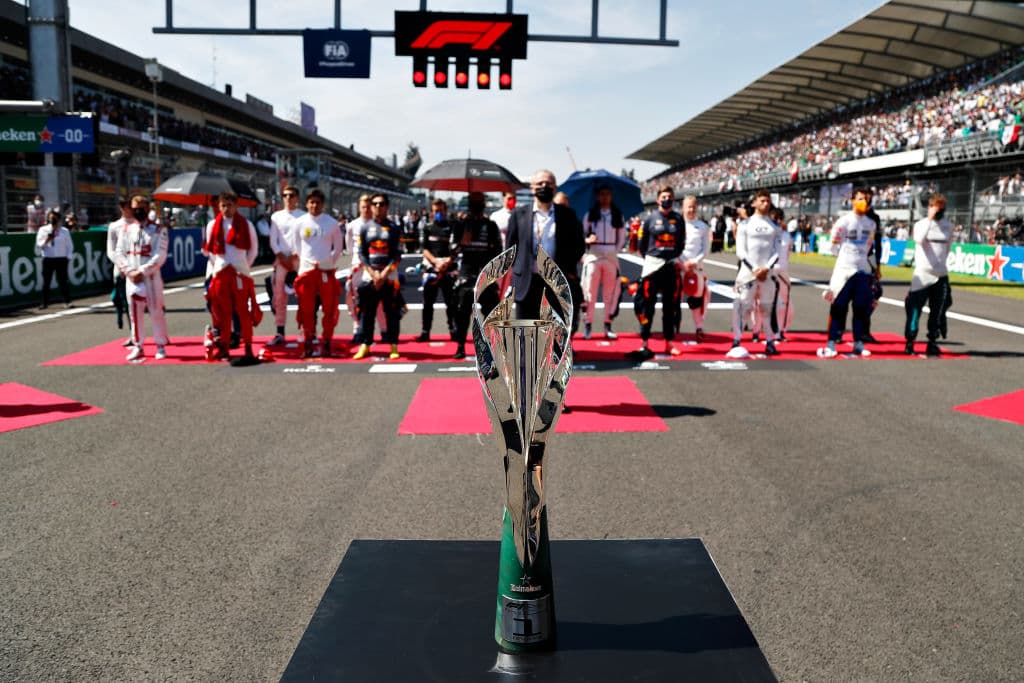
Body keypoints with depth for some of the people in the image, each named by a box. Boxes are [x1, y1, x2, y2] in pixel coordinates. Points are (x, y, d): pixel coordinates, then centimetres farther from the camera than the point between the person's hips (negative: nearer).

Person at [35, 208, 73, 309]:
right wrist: (46, 241, -17)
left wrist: (68, 258, 0)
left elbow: (70, 246, 9)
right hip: (47, 259, 1)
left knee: (63, 281, 1)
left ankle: (67, 301, 8)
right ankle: (45, 303, 10)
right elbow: (38, 245, 2)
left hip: (61, 259, -1)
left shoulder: (65, 231, 6)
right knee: (46, 281, 3)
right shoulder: (42, 230, 5)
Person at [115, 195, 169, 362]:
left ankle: (161, 346, 10)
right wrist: (129, 271, -8)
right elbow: (119, 252, 6)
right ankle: (138, 347, 14)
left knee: (156, 311, 0)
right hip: (132, 278, 3)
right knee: (134, 312, 6)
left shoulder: (158, 230, -1)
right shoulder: (126, 229, 10)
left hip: (151, 276, -3)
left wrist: (142, 271, -15)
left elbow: (160, 255, -9)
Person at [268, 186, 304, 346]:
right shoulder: (276, 216, 13)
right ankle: (280, 333, 8)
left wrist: (295, 255, -12)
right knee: (278, 297, 3)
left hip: (299, 259, -3)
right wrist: (281, 257, -5)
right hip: (281, 259, 3)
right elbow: (273, 240, 8)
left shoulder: (303, 216, 4)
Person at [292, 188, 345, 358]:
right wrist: (307, 261, 5)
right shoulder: (299, 223, 3)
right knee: (306, 309, 2)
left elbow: (338, 246, 7)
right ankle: (307, 344, 11)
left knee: (330, 309, 1)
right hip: (306, 270, 1)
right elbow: (297, 247, 11)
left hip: (327, 271, -1)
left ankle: (326, 344, 11)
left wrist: (331, 263, 1)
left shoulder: (332, 223, 0)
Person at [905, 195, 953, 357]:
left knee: (937, 312, 8)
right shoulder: (921, 224, -5)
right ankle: (910, 342, 6)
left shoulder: (948, 226, 8)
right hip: (922, 274, -4)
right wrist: (930, 219, -24)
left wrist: (941, 262, 17)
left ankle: (932, 343, 17)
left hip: (941, 276, 4)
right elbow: (919, 240, -26)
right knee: (914, 310, -5)